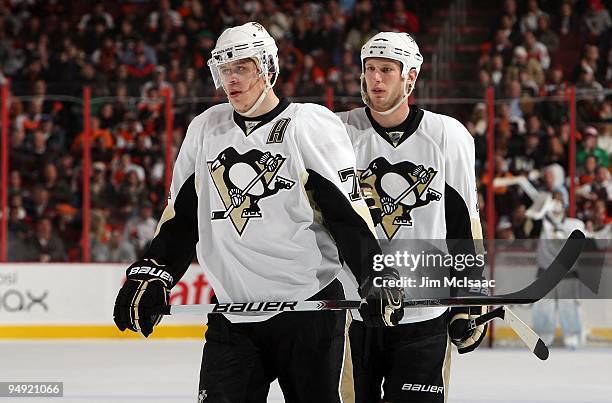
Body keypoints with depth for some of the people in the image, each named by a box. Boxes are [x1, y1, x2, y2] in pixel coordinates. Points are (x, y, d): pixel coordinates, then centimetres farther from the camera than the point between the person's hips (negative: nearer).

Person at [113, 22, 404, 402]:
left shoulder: (312, 125, -4)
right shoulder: (205, 129, 11)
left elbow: (348, 211, -9)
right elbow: (182, 214, 19)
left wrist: (378, 277, -21)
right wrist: (150, 276, 9)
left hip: (310, 314, -4)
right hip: (232, 317, 4)